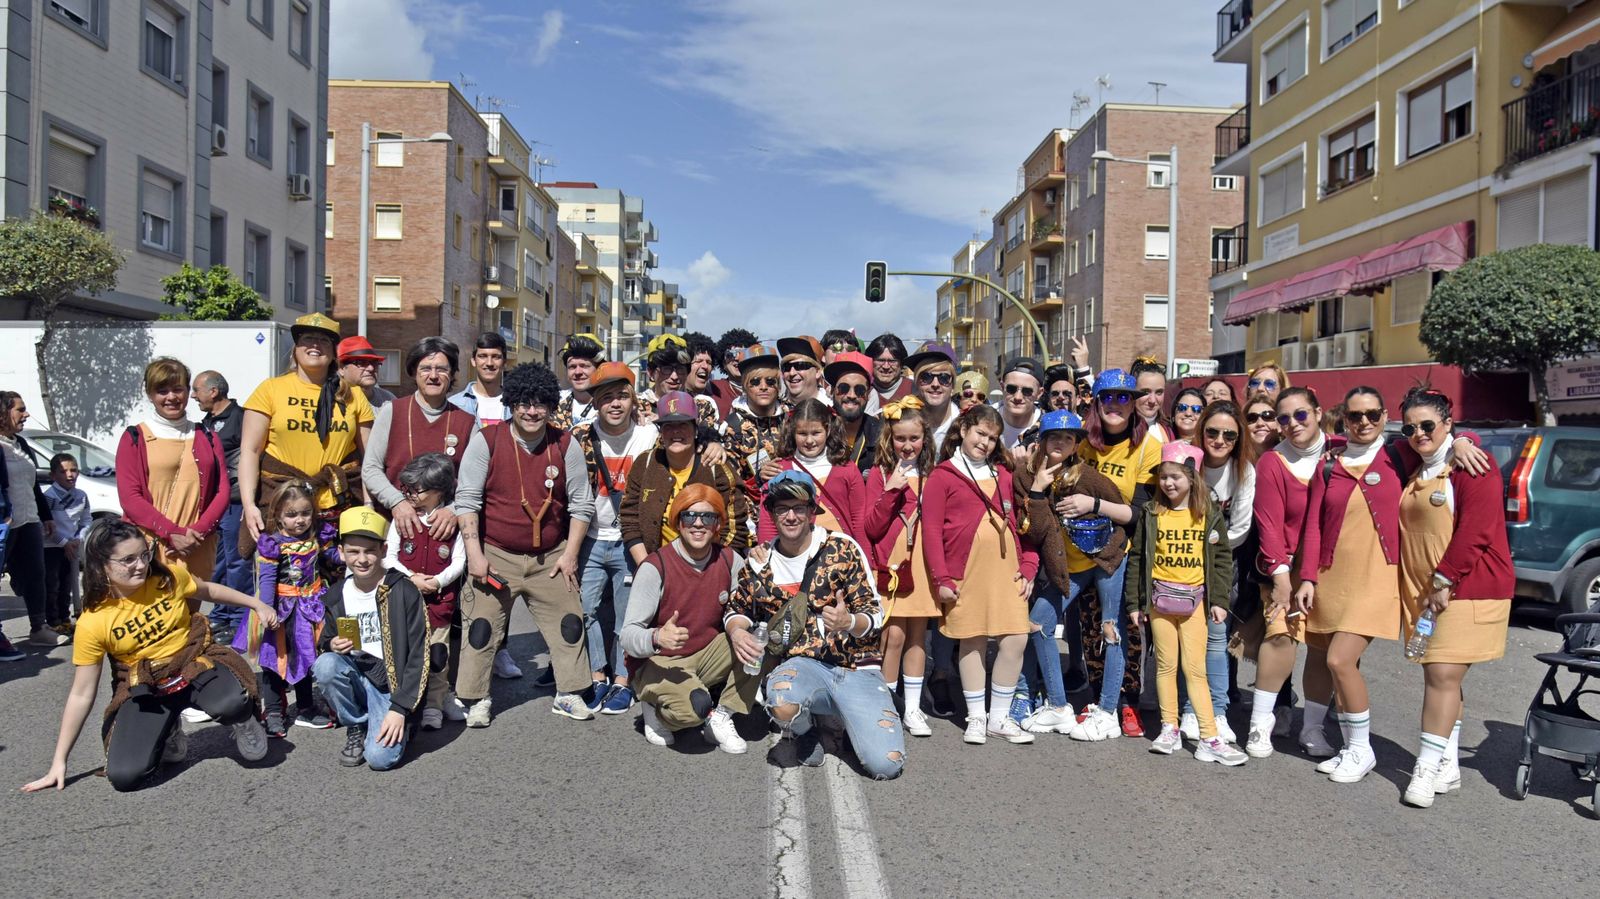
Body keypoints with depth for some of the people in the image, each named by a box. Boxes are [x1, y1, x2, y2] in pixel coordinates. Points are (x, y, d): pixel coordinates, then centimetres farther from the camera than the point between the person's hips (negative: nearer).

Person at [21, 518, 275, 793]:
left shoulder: (168, 579, -11)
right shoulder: (92, 623, -13)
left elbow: (210, 591, 14)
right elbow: (81, 695, -6)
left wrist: (257, 604, 16)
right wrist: (59, 762, -4)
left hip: (196, 661, 0)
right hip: (144, 687, 1)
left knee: (232, 703, -36)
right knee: (124, 776, -18)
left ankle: (243, 721, 4)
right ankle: (169, 733, 16)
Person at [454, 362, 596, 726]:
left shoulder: (566, 444, -1)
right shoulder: (486, 441, -8)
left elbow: (581, 504, 3)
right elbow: (467, 499, -7)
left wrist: (570, 554, -1)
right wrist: (474, 553, -12)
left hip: (551, 558, 2)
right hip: (496, 556, -2)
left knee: (569, 623, 5)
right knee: (482, 627, 1)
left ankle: (568, 694, 19)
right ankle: (476, 699, 17)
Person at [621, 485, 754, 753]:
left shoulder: (730, 560, -4)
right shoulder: (655, 567, -18)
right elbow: (628, 635, -21)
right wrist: (657, 638, -43)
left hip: (707, 656, 5)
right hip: (659, 663, -5)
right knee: (696, 705, -34)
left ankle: (721, 717, -6)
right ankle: (656, 711, 2)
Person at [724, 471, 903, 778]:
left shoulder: (843, 548, -3)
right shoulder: (761, 560, 5)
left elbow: (875, 613, -2)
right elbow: (737, 607, 18)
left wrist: (850, 622, -25)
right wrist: (736, 631, -6)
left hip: (857, 667, -1)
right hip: (802, 664, 1)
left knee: (886, 765, -17)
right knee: (782, 701, -37)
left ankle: (854, 720, 18)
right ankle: (804, 731, 2)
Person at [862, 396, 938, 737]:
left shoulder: (932, 474, 11)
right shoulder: (880, 474, 1)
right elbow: (871, 528, -7)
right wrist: (891, 491, -16)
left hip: (923, 565, 3)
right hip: (890, 565, -3)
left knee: (917, 635, 8)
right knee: (893, 635, -7)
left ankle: (913, 709, 17)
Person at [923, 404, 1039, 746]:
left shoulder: (1004, 474, 15)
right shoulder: (943, 476, 1)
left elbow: (1022, 523, 15)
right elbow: (932, 530, -3)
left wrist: (1028, 567, 5)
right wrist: (942, 579, -7)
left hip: (1007, 569, 4)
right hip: (966, 571, -3)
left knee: (1016, 639, -1)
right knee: (972, 641, 5)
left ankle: (999, 717, 15)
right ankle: (976, 717, 19)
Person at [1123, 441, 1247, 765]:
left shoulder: (1210, 516, 1)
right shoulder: (1151, 514, 2)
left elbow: (1222, 560, 5)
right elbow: (1136, 558, 4)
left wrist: (1219, 600, -2)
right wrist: (1134, 602, 2)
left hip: (1195, 598, -1)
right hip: (1160, 596, 1)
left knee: (1195, 668, -2)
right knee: (1166, 664, 7)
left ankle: (1209, 738, -1)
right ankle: (1169, 729, 16)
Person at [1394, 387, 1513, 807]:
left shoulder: (1470, 465, -9)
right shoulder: (1413, 470, 15)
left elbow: (1475, 530, -16)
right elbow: (1408, 530, 22)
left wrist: (1444, 579, -16)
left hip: (1467, 588, -7)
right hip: (1422, 591, 7)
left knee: (1443, 673, -11)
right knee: (1437, 675, 10)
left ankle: (1428, 768, -8)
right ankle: (1448, 766, 18)